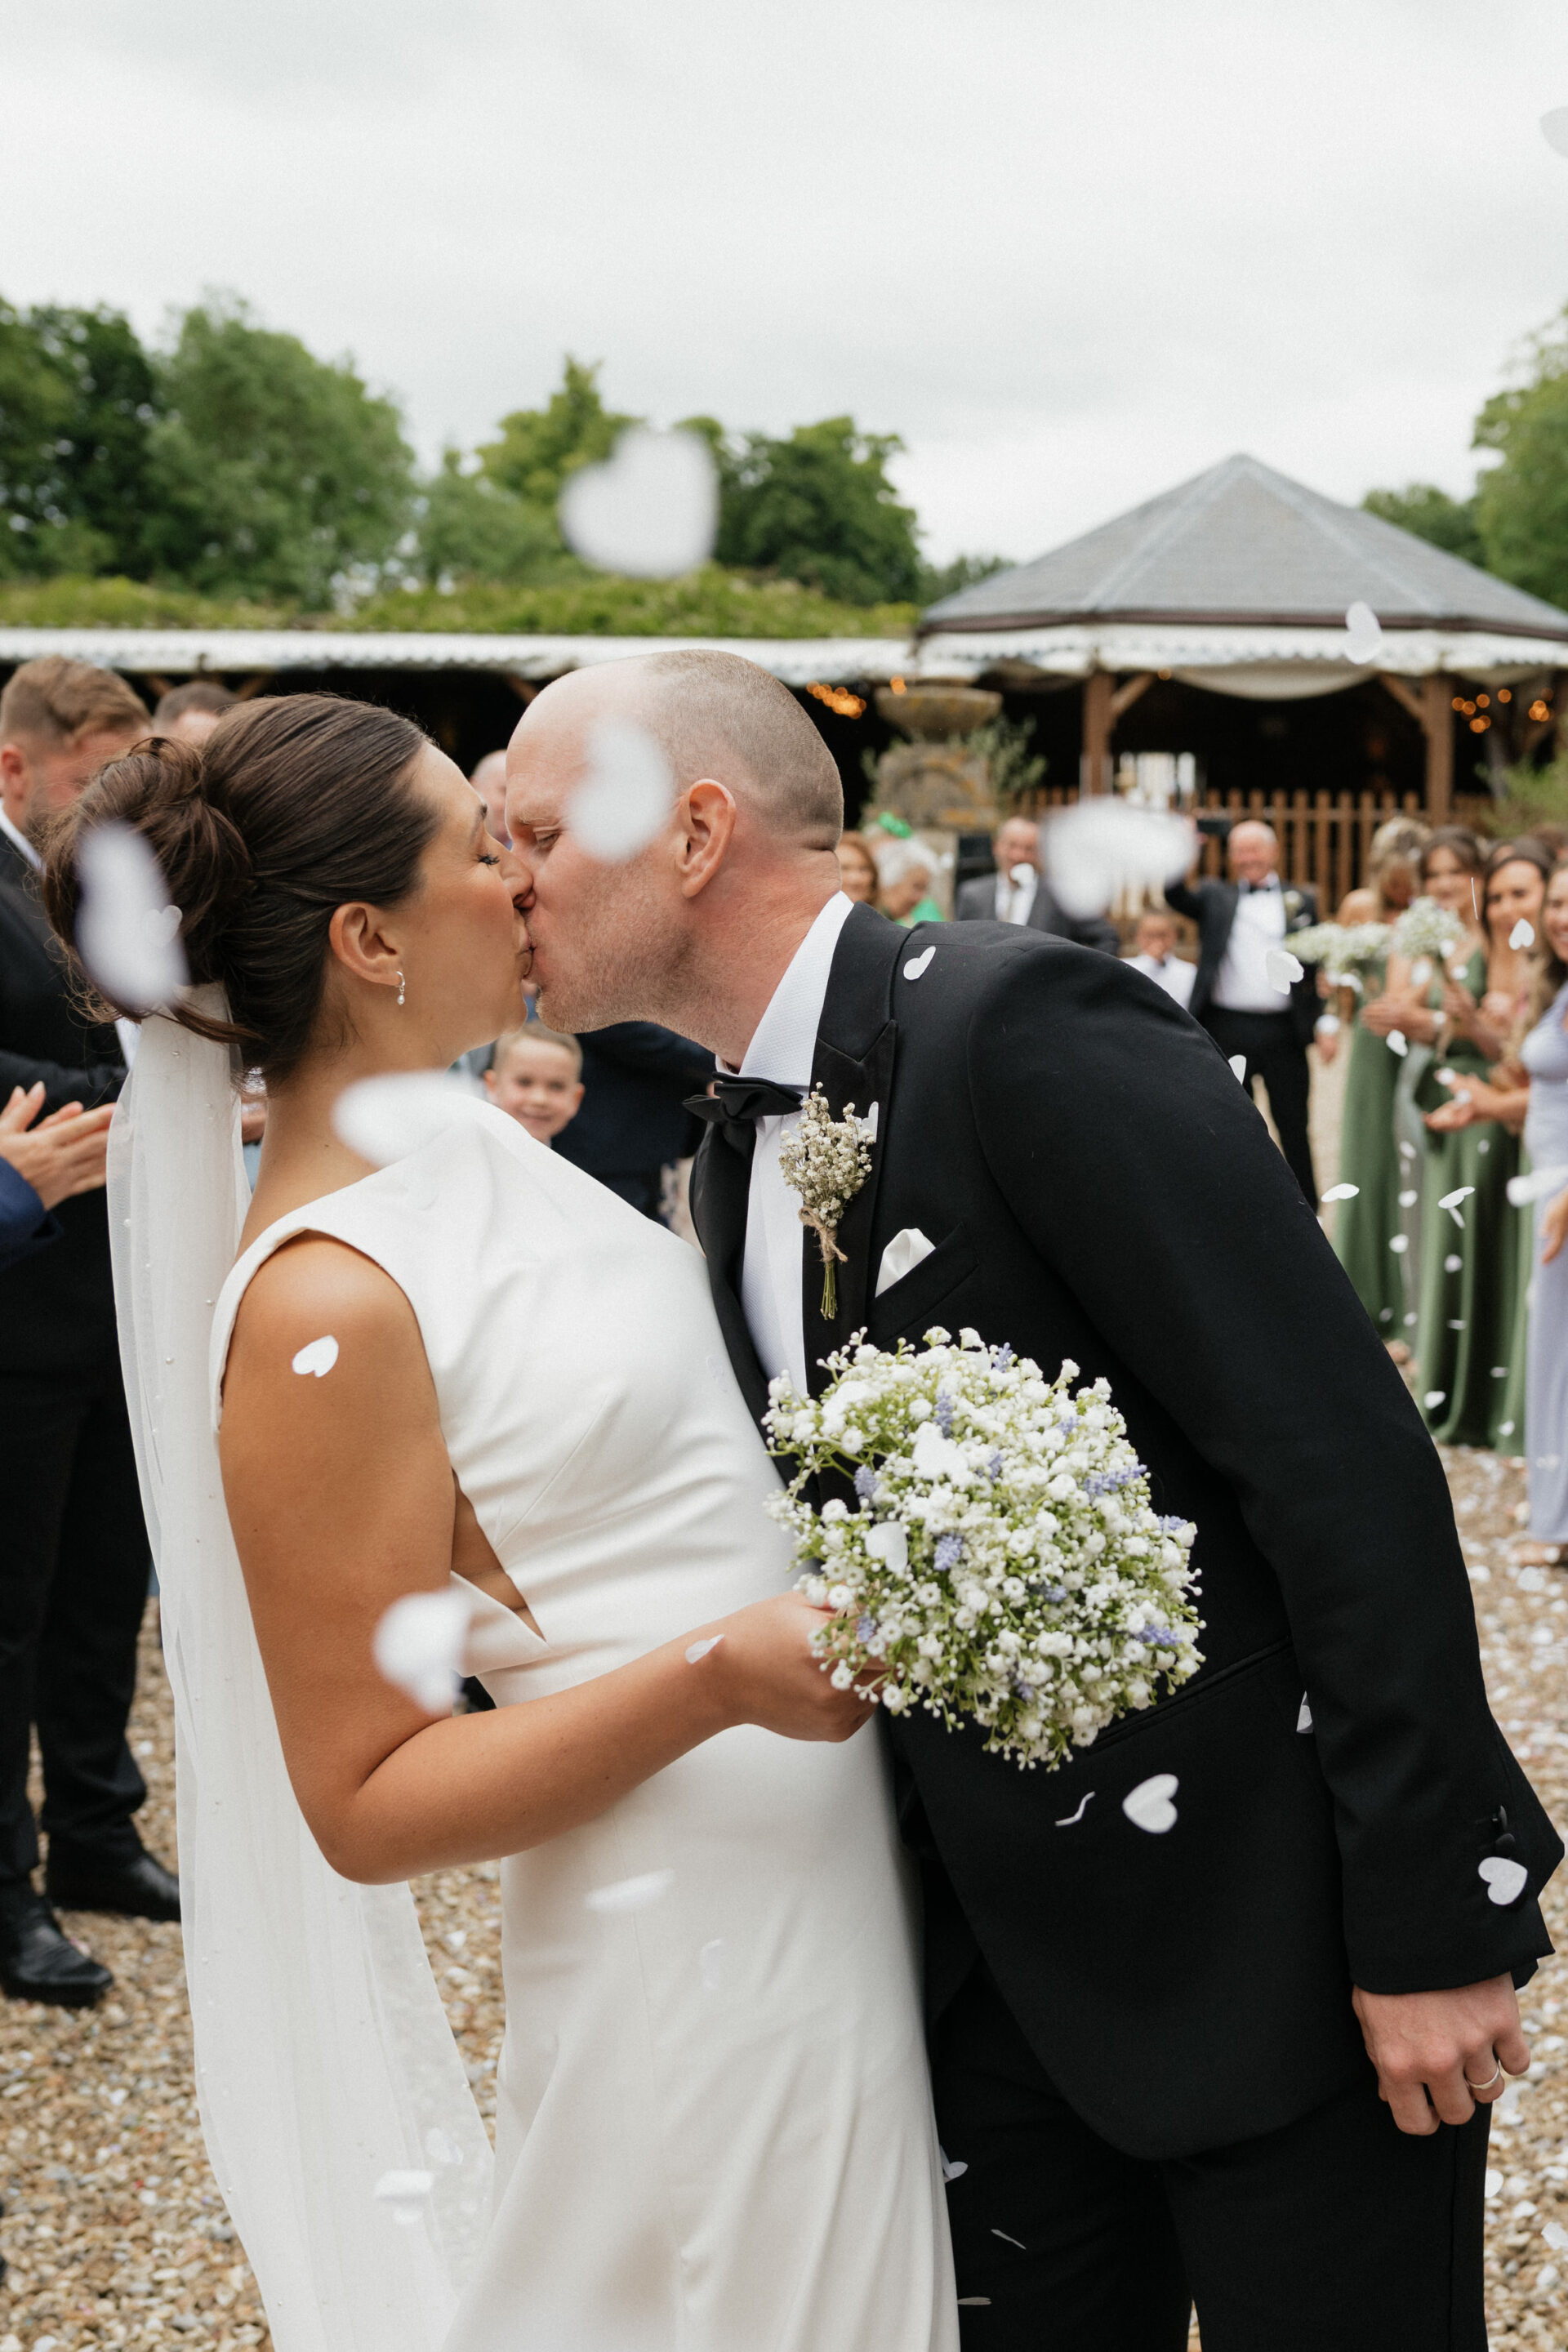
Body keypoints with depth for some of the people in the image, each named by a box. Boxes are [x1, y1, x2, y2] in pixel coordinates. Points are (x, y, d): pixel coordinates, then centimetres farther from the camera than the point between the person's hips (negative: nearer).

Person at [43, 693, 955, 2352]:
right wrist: (722, 1678, -27)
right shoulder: (321, 1307, -22)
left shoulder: (469, 1140, 4)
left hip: (830, 1889, 9)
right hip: (688, 1949, -9)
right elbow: (366, 1805, -19)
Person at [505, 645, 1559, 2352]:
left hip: (1282, 1939, -7)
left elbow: (1345, 1460, -21)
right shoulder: (738, 1154, 9)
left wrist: (1428, 1921, -19)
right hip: (1010, 1963, 8)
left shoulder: (1027, 1027, -18)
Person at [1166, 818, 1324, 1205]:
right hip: (1228, 1029, 1)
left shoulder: (1301, 901, 10)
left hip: (1284, 1032, -1)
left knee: (1294, 1129, 5)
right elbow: (1175, 896, -7)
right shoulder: (1215, 898, 11)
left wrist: (1325, 1021, -2)